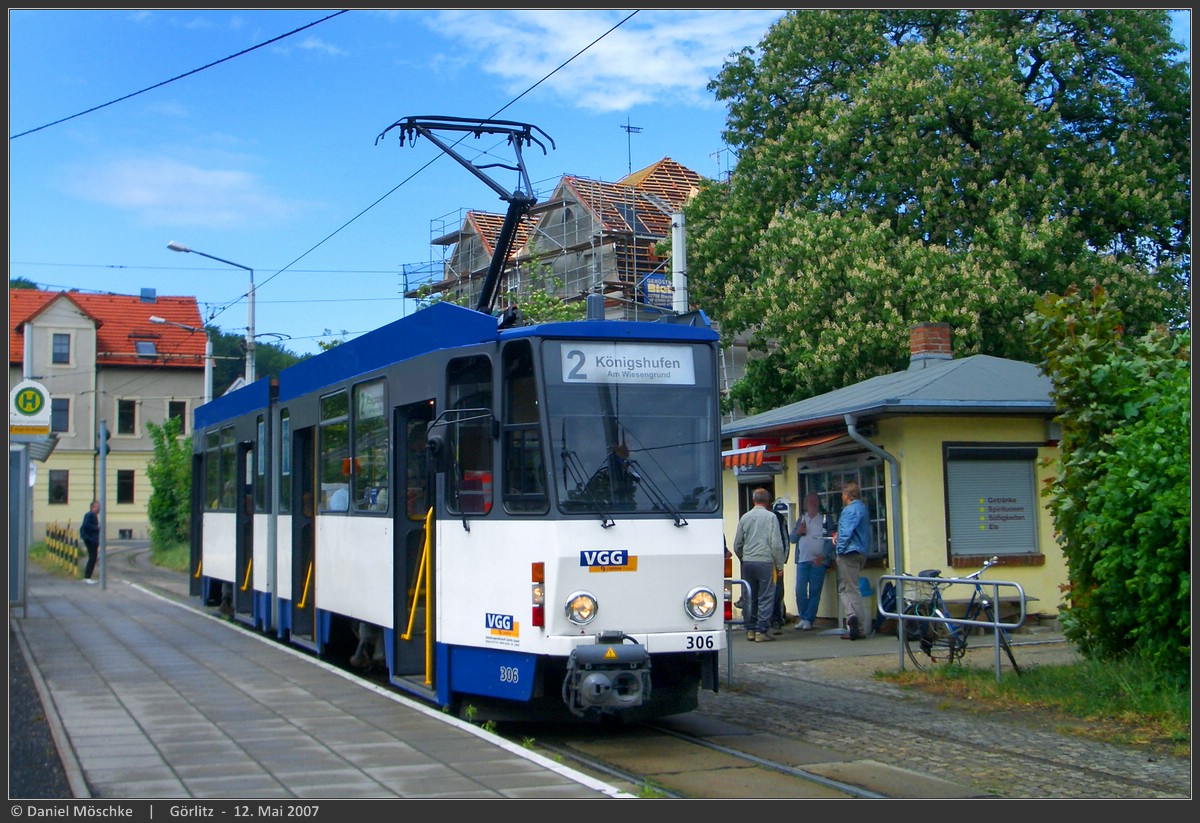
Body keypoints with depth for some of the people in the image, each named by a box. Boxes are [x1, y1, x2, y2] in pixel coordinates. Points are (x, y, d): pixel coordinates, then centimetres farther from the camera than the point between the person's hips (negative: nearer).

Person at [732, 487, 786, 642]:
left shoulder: (745, 517, 8)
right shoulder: (770, 517, -5)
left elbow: (737, 545, 13)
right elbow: (776, 544, -7)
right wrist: (779, 564, 1)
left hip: (747, 562, 5)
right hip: (765, 561, -4)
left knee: (750, 597, 11)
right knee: (766, 598, -1)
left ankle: (750, 630, 14)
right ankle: (761, 631, -5)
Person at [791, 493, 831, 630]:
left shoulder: (825, 519, 6)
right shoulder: (801, 518, 16)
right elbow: (792, 538, 16)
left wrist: (823, 555, -12)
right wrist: (798, 532, -5)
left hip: (818, 561, -3)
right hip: (802, 560, 3)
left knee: (815, 592, -3)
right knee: (800, 591, -3)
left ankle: (808, 620, 2)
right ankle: (803, 618, 9)